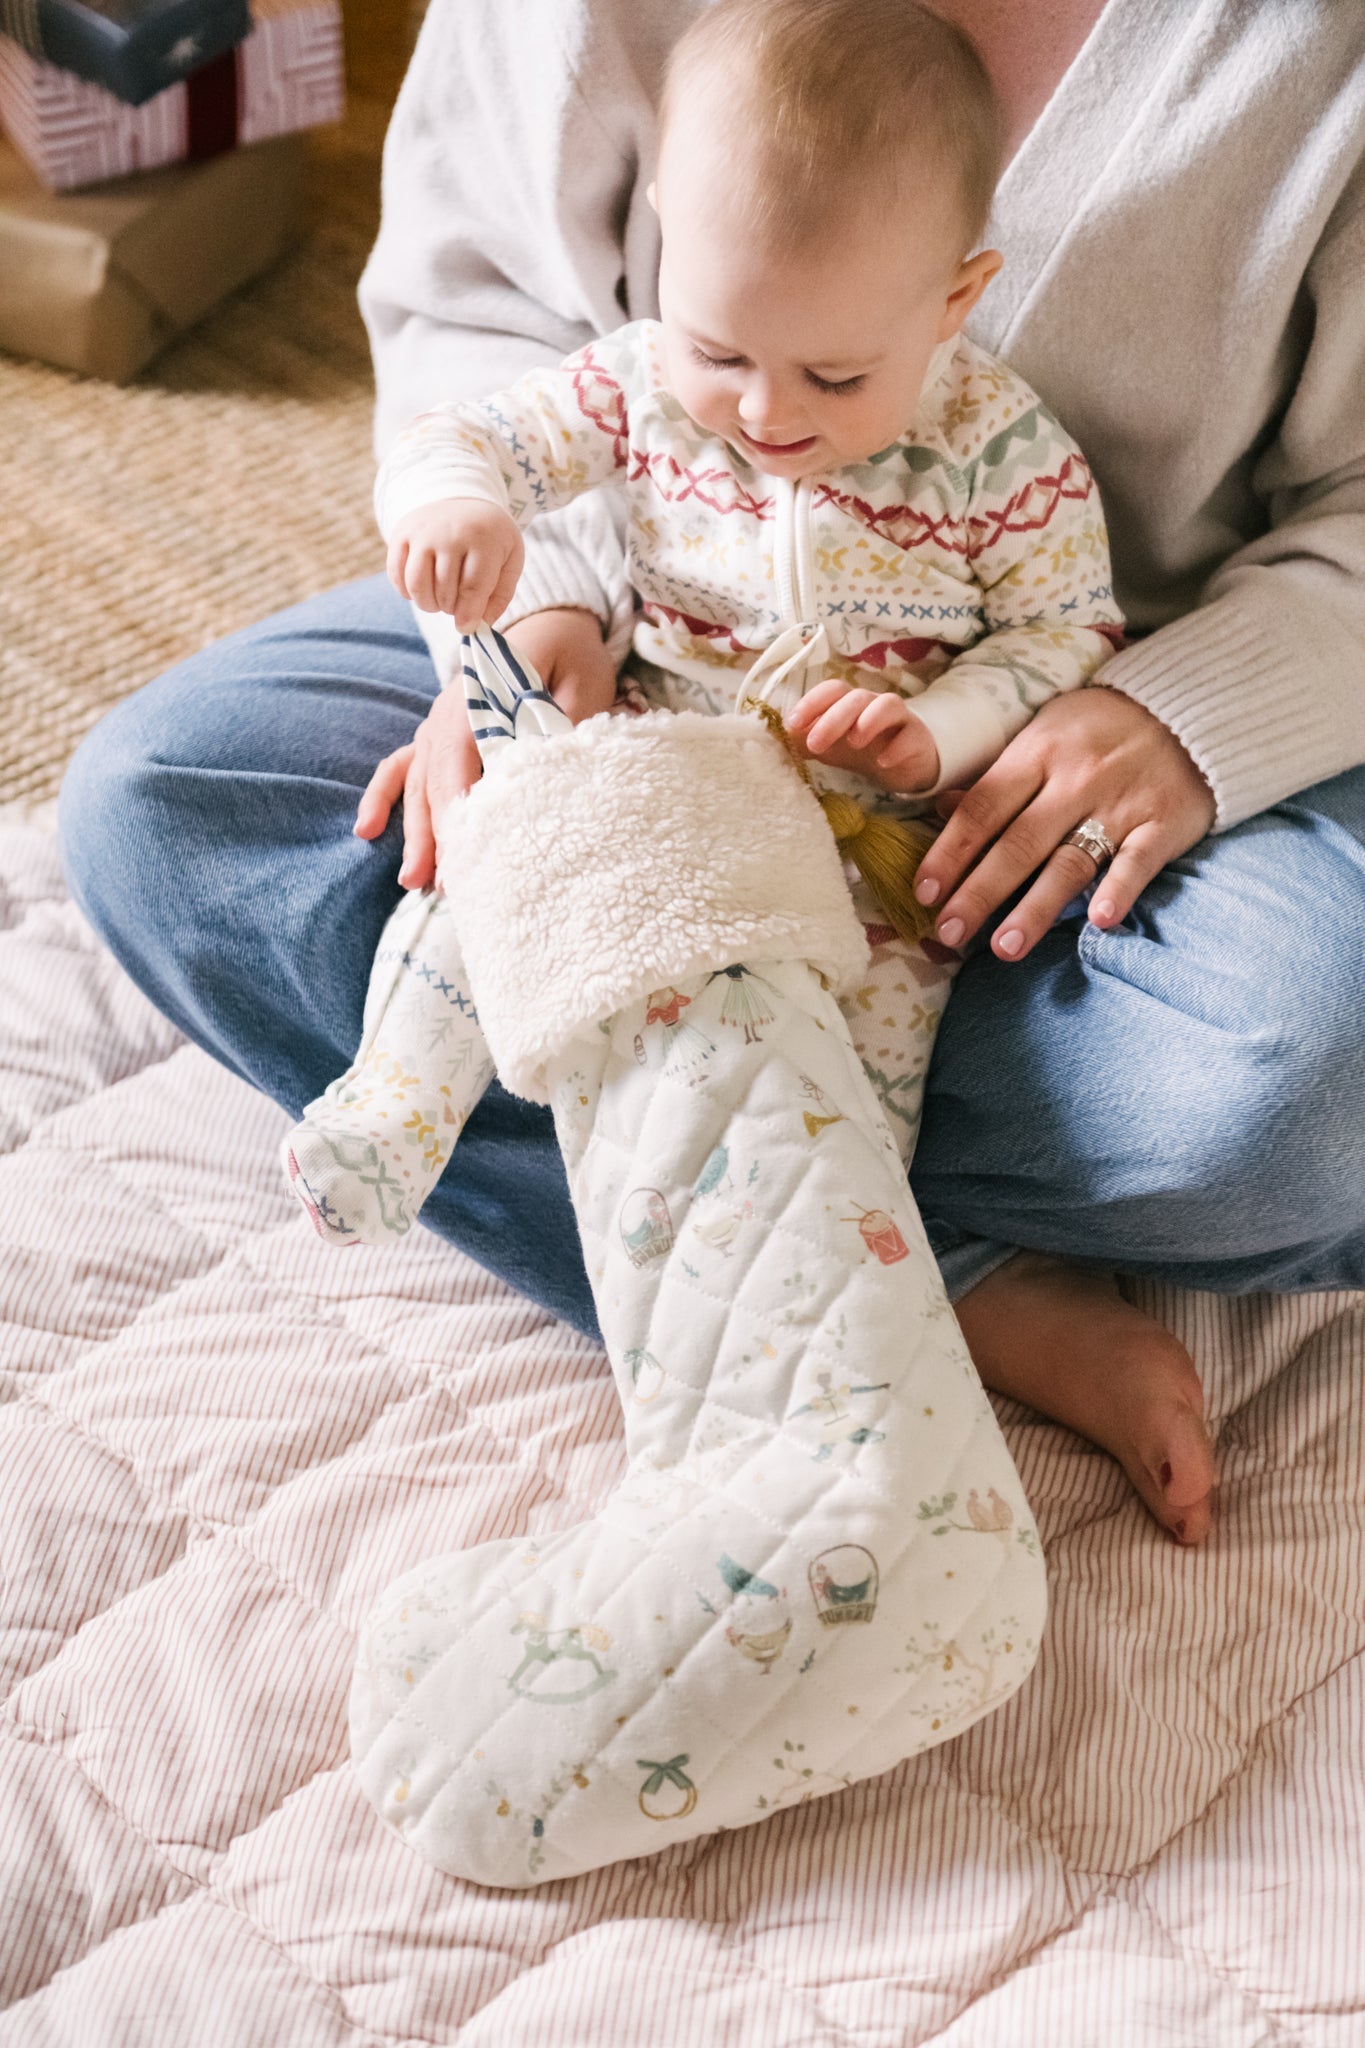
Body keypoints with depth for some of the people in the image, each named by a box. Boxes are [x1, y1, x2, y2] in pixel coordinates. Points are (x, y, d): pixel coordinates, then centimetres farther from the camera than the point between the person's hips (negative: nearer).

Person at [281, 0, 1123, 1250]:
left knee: (876, 1004, -26)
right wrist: (452, 505, -29)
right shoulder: (642, 386, -7)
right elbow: (474, 437, -3)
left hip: (876, 831, -2)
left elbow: (1068, 636, -5)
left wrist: (939, 733, -24)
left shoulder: (1005, 455, -12)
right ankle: (396, 1102, -9)